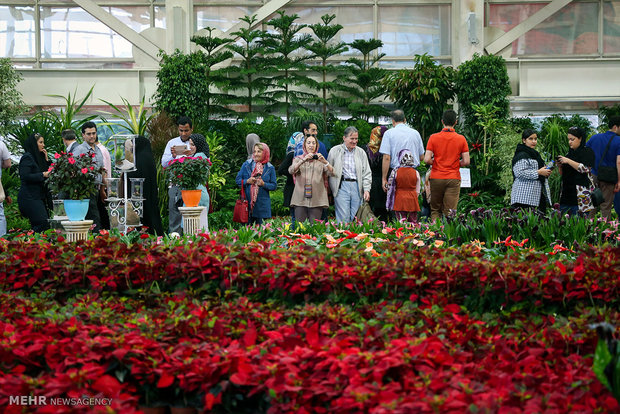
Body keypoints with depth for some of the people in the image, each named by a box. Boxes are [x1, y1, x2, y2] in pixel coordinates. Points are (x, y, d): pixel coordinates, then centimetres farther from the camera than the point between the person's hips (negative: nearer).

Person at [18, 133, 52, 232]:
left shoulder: (39, 157, 19)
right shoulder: (27, 157, -8)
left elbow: (48, 171, 19)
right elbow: (25, 176, -18)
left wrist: (46, 160, 8)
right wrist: (42, 175, -16)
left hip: (39, 197, 9)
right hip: (29, 197, -9)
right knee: (43, 224, -19)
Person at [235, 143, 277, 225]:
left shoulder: (270, 168, 5)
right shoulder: (246, 164, 8)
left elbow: (274, 186, 4)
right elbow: (238, 180, 9)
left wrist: (263, 184, -13)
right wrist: (247, 181, -10)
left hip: (262, 203, 0)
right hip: (247, 201, 1)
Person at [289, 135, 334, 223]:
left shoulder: (320, 160, 15)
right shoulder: (298, 159, 14)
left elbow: (331, 173, -2)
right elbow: (291, 170, -7)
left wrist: (325, 162, -22)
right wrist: (303, 160, -23)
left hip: (317, 200, 0)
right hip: (300, 199, 0)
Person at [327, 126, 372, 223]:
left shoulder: (361, 152, 13)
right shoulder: (335, 151, 5)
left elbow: (367, 173, 11)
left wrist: (366, 190, -1)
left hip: (357, 187, 3)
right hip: (341, 187, -3)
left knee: (356, 218, 1)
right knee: (343, 218, -8)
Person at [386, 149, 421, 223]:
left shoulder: (395, 172, -5)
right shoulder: (416, 173, -2)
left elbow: (390, 188, 1)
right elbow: (417, 191, 5)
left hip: (399, 200, -1)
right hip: (412, 200, 1)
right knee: (413, 223, 3)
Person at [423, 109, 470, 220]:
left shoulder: (433, 137, -3)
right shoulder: (461, 139, -1)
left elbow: (427, 160, -8)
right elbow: (466, 162, -3)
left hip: (436, 178, 0)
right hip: (454, 178, 0)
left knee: (435, 210, 11)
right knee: (450, 212, -1)